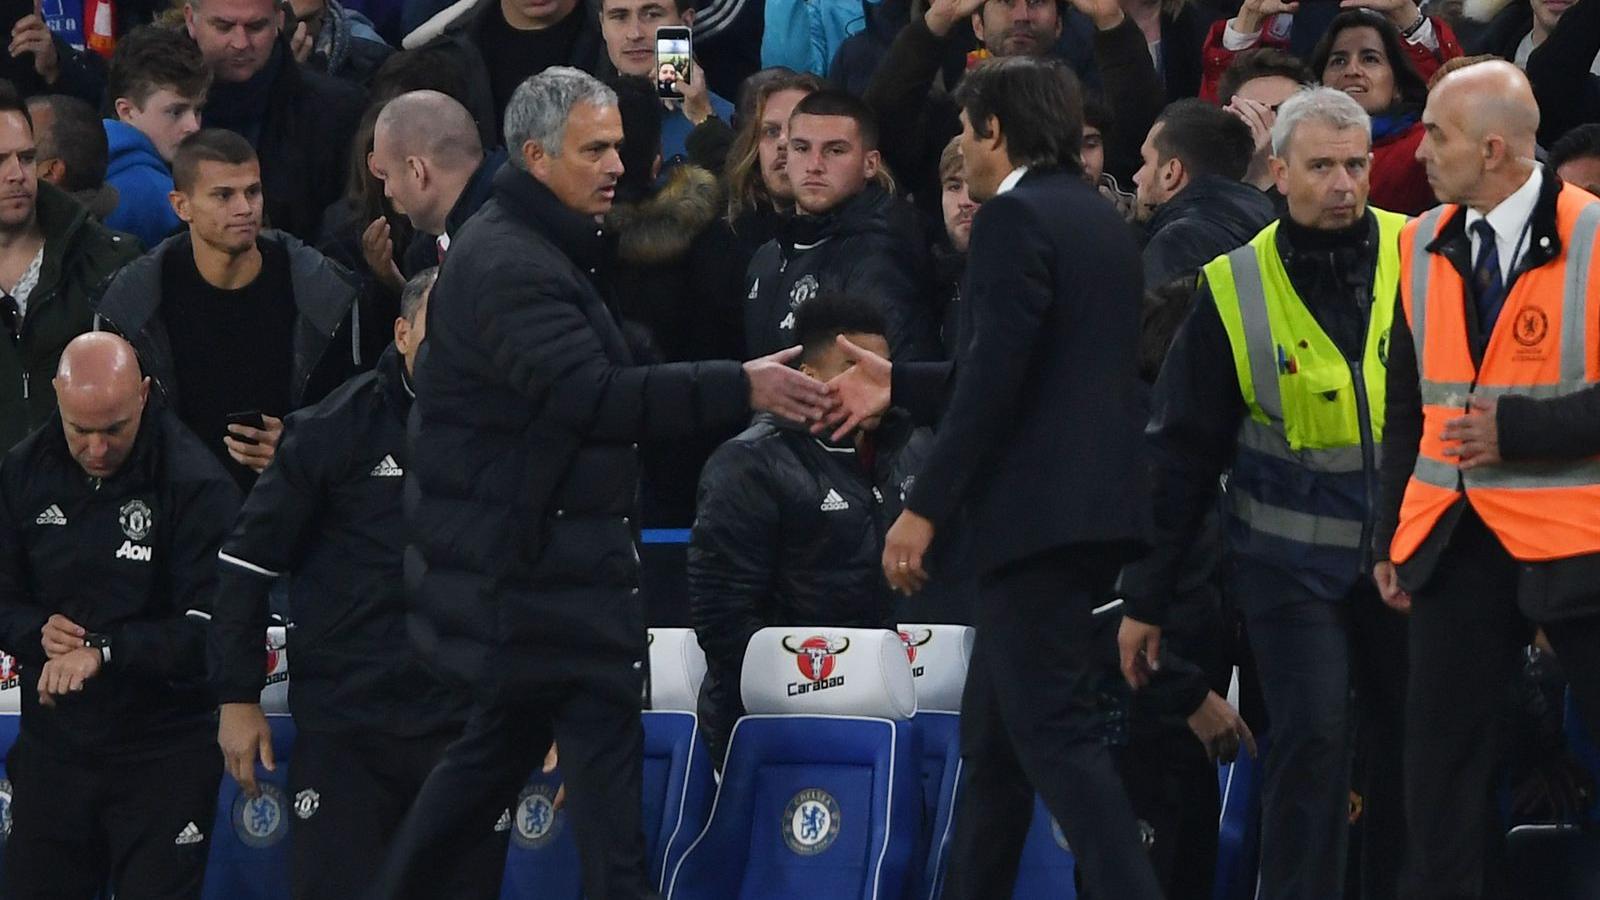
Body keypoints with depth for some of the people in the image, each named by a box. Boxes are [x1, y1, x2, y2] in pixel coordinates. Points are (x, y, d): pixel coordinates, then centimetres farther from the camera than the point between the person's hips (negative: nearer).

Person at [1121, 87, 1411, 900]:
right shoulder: (1237, 290, -3)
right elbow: (1180, 450, 2)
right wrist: (1146, 595, 1)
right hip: (1293, 556, -2)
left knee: (1405, 748, 8)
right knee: (1312, 742, -11)